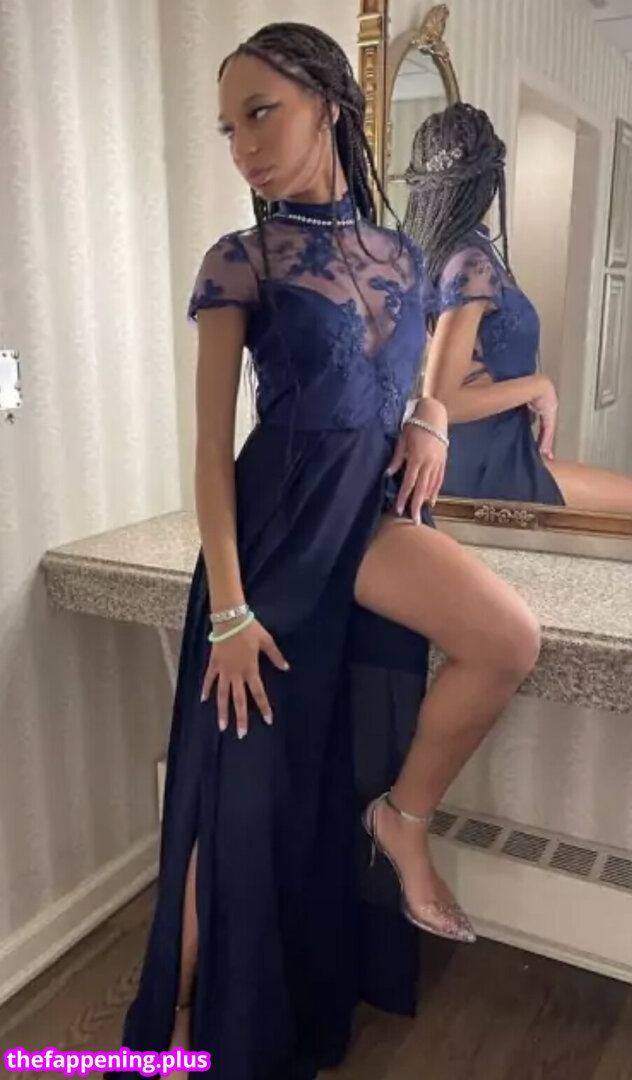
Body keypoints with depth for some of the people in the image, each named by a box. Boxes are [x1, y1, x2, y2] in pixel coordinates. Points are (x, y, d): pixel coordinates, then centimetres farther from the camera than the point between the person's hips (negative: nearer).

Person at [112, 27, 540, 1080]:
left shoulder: (400, 255, 7)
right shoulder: (238, 262, -7)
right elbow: (213, 444, -11)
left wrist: (431, 423, -5)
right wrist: (228, 606, -16)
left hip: (371, 507, 4)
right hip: (279, 516, -4)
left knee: (512, 638, -22)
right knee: (244, 777, 3)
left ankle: (403, 815, 6)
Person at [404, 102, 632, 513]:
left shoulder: (435, 247, 6)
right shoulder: (472, 260, -19)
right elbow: (441, 399, -24)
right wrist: (539, 386, -14)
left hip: (478, 457, 9)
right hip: (488, 467, -9)